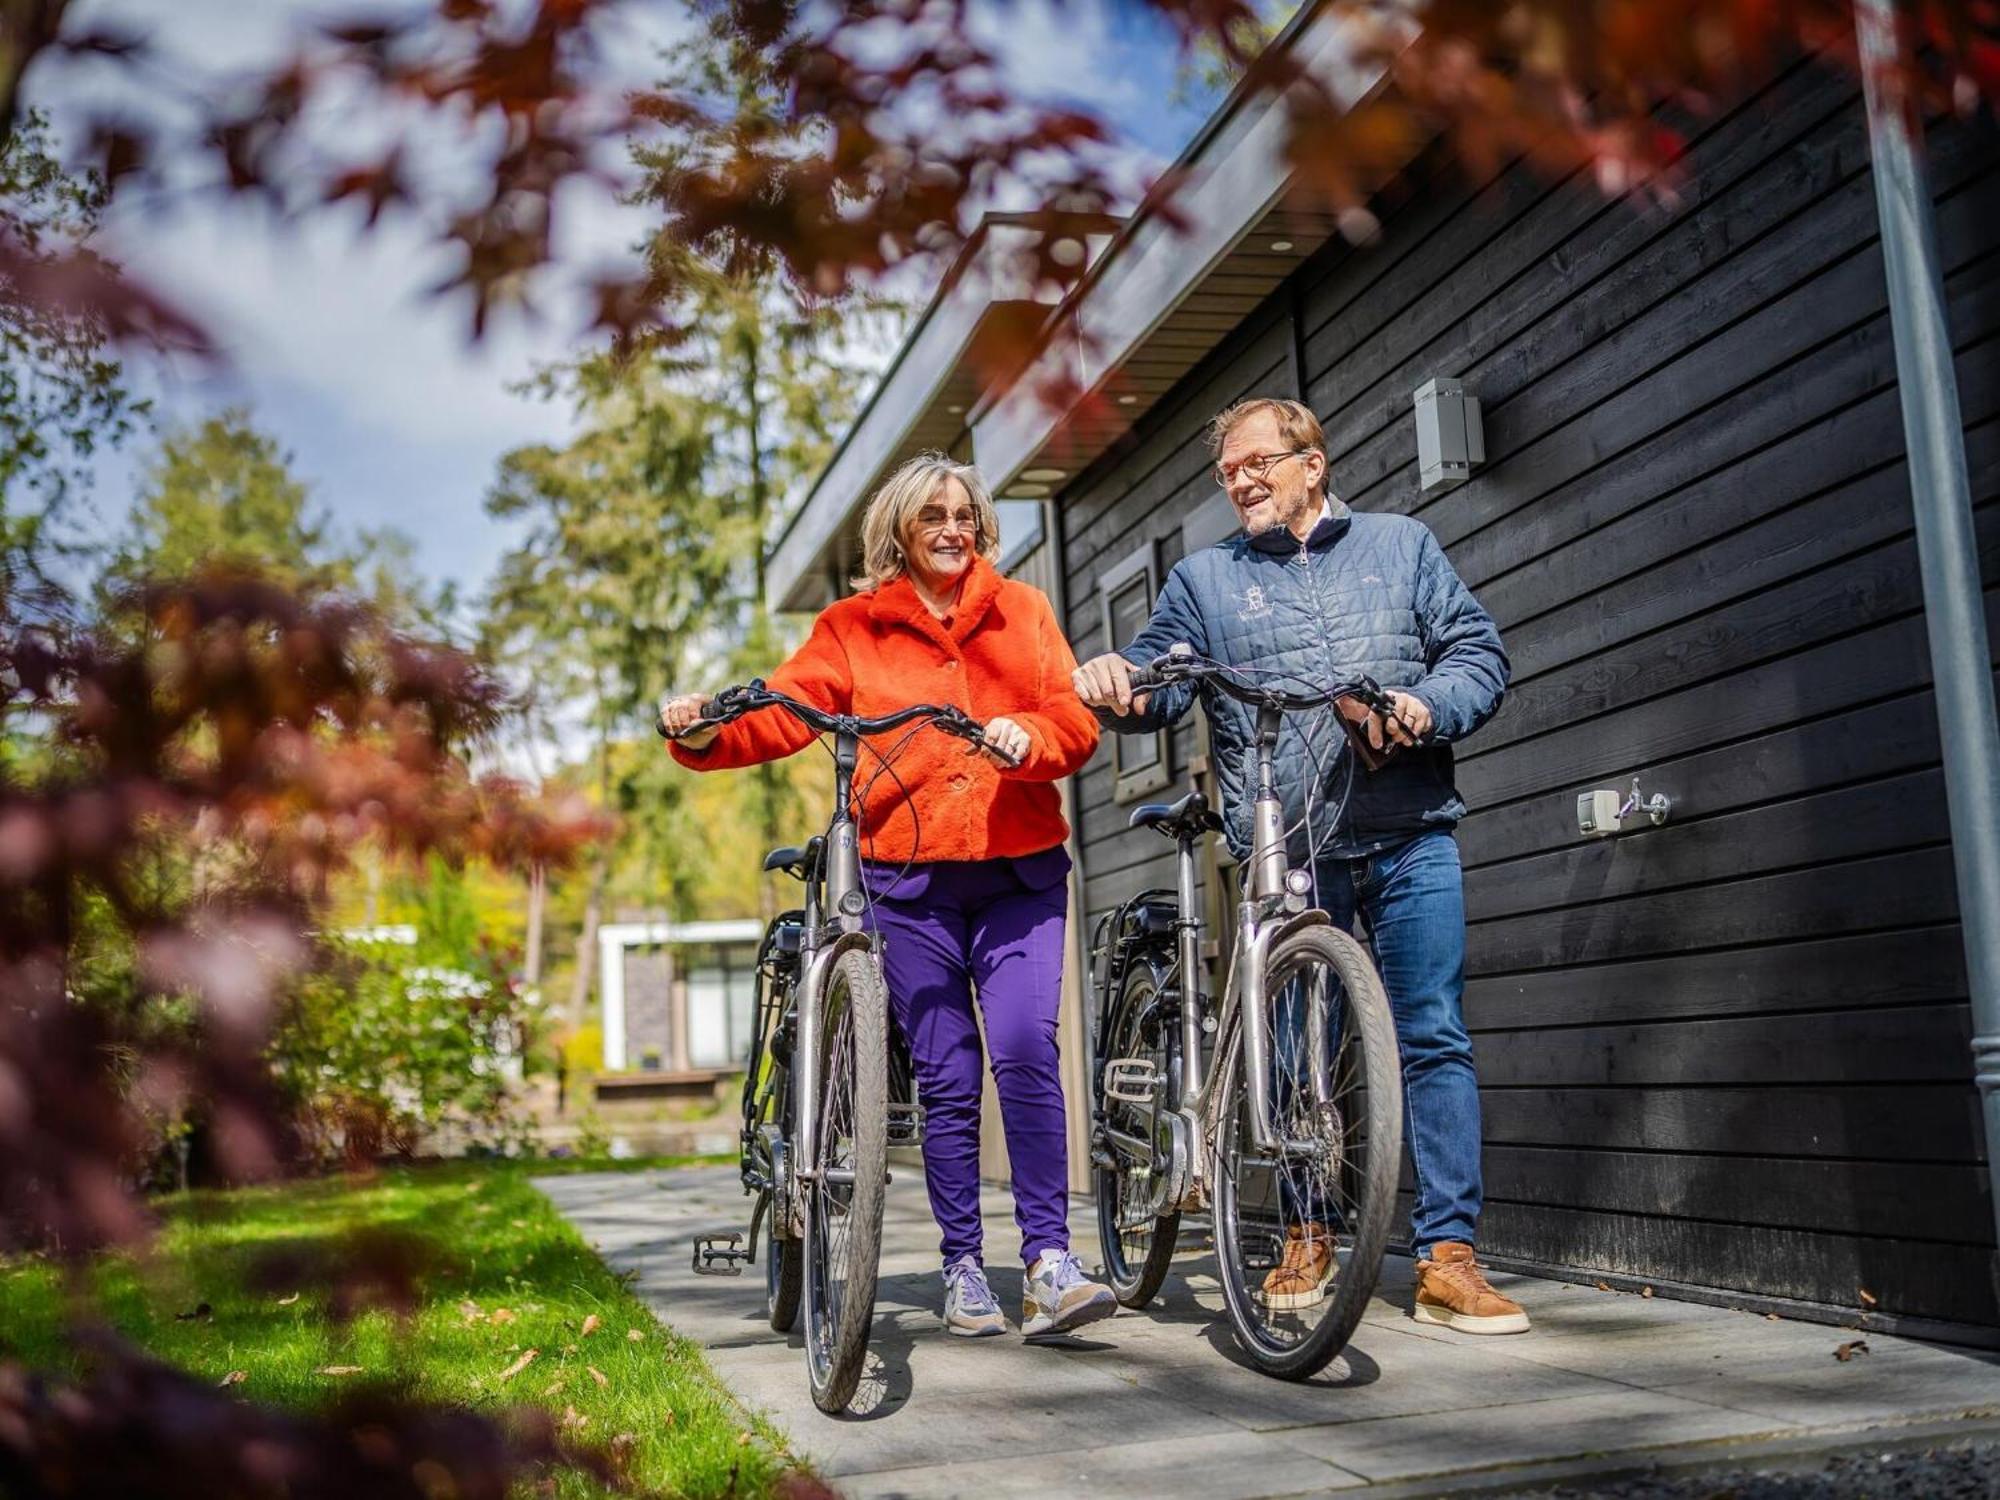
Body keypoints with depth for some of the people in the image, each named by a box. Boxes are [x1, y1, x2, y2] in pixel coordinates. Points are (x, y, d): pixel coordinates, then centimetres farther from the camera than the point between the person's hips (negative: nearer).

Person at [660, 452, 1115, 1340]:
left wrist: (1028, 735, -19)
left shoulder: (1022, 611, 13)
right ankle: (962, 1268, 14)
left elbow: (1077, 720, 4)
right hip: (911, 879, 0)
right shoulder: (853, 627, 9)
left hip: (1019, 873, 0)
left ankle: (1049, 1263, -10)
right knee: (945, 1076, 2)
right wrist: (706, 734, -22)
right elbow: (782, 713, -3)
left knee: (1025, 1051, -15)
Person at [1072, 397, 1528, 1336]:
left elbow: (1479, 655, 9)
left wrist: (1425, 709, -11)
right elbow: (1157, 680, 5)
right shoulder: (1204, 578, 16)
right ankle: (1307, 1238, 21)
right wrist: (1118, 686, -19)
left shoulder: (1402, 546, 15)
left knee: (1434, 1039, -4)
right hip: (1284, 854, 1)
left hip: (1408, 841, 0)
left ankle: (1448, 1257, 0)